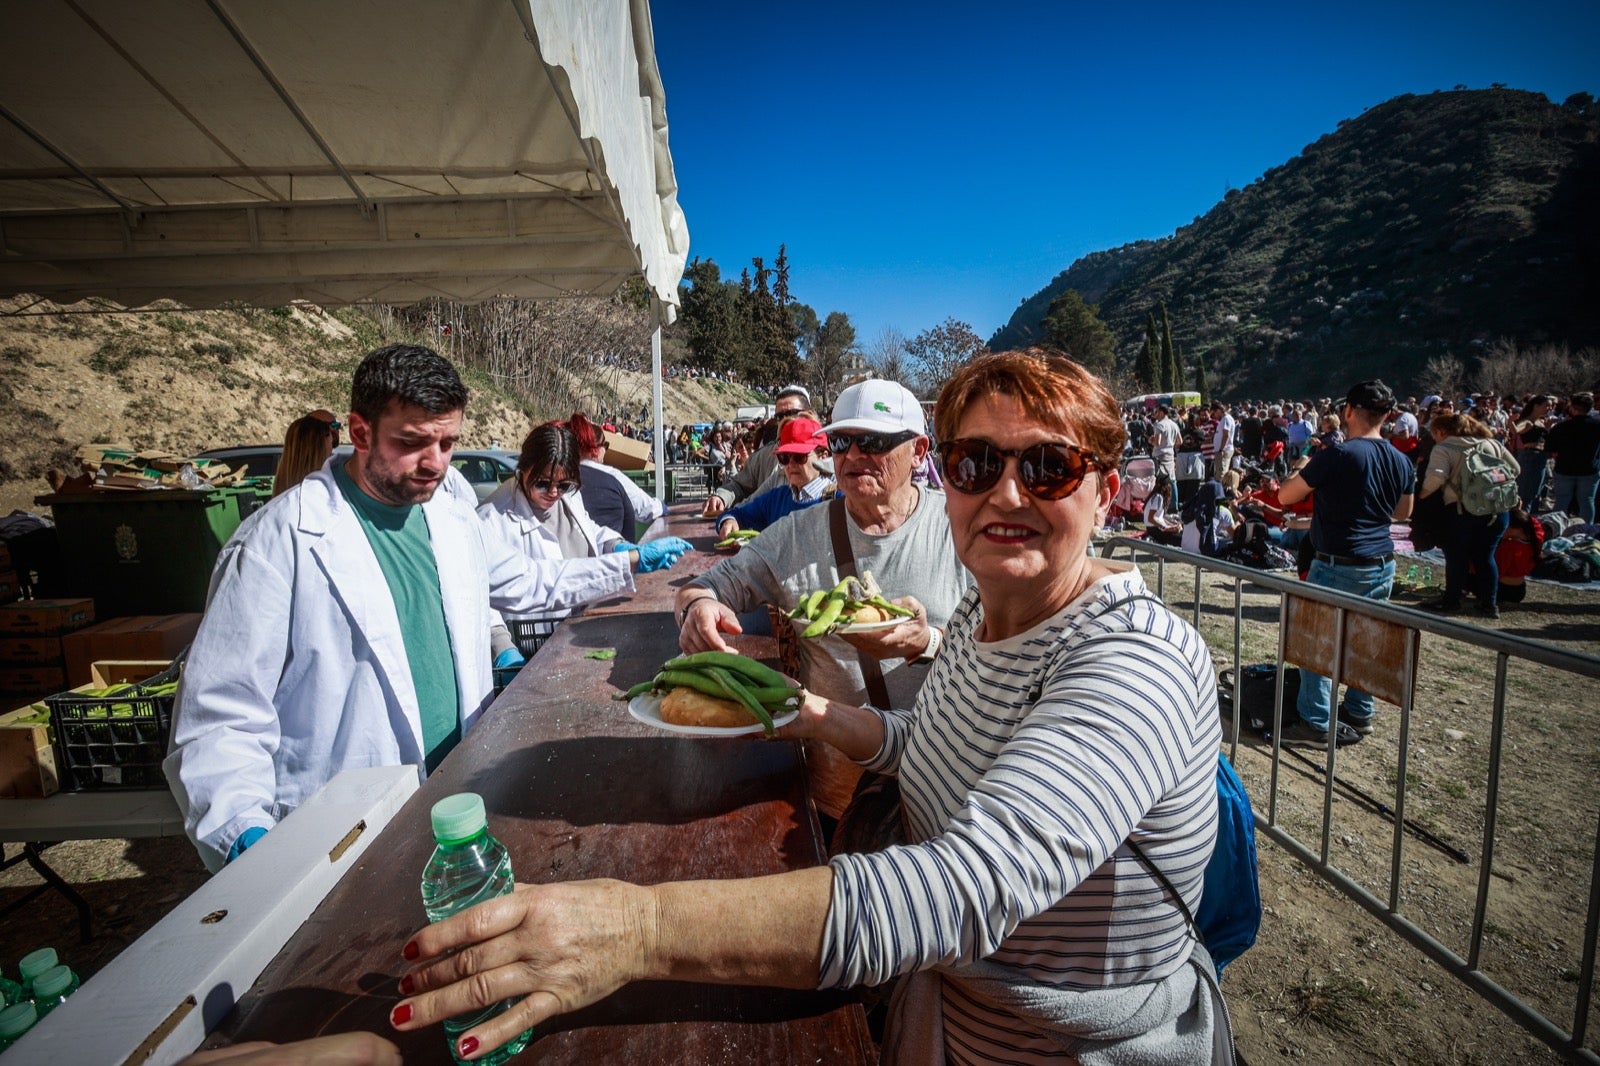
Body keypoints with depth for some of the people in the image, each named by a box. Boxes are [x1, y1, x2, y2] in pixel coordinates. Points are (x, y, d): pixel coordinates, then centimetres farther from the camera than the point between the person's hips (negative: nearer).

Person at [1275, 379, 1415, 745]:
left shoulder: (1337, 455, -16)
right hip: (1382, 565, 8)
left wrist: (1306, 467, 7)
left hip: (1339, 566, -7)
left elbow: (1285, 497, -9)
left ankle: (1316, 723, 4)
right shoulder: (1401, 462, 6)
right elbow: (1402, 513, 21)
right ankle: (1358, 714, 26)